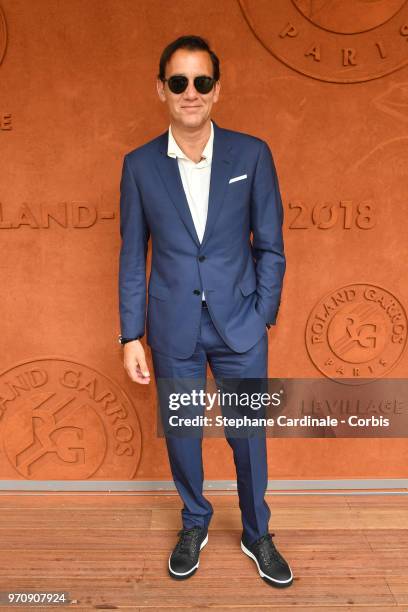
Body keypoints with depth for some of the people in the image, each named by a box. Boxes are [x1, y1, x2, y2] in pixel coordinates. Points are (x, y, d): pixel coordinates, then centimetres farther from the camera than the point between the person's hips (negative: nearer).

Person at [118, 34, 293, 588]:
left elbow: (270, 246, 0)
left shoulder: (252, 154, -4)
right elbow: (132, 257, 1)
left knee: (249, 436, 12)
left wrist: (262, 316, -3)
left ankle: (257, 534, 38)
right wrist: (131, 336, 0)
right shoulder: (139, 165, -1)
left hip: (240, 326, 0)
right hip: (173, 330, 1)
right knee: (180, 433, 16)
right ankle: (195, 524, 43)